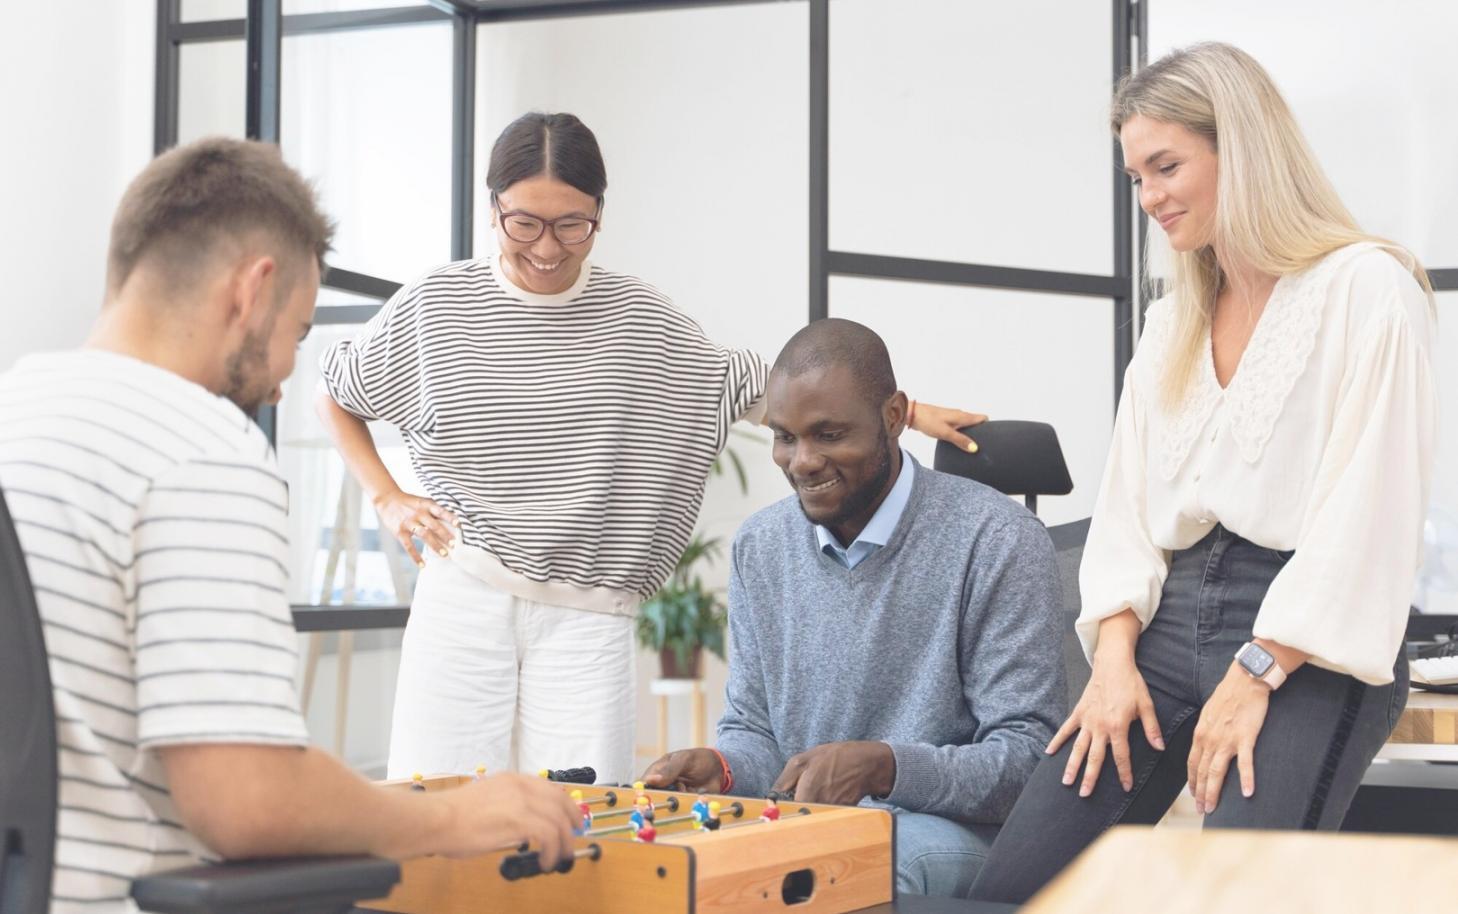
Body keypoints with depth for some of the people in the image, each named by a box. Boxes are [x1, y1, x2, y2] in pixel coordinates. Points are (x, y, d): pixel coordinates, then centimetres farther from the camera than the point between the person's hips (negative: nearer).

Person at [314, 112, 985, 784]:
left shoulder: (638, 321, 5)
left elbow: (753, 392, 9)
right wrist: (386, 499, 5)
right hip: (462, 597, 0)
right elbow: (335, 398, 17)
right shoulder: (434, 307, 3)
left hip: (588, 615, 1)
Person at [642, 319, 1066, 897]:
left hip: (951, 834, -4)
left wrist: (882, 764, -25)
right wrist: (722, 768, -7)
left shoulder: (997, 541, -7)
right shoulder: (758, 547, 13)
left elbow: (1028, 757, -9)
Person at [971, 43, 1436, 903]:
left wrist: (1256, 676, -16)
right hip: (1173, 619, 6)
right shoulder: (1171, 323, 19)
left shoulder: (1367, 289, -4)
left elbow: (1368, 508, -12)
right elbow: (1129, 500, 14)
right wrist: (1115, 655, -2)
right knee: (1010, 887, -7)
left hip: (1311, 646, -6)